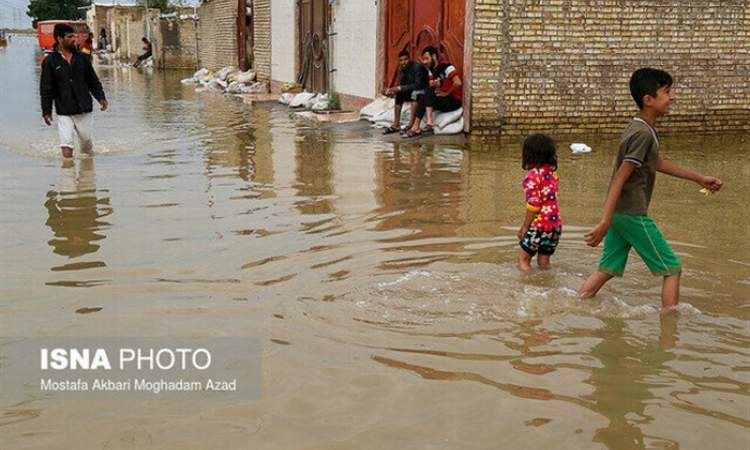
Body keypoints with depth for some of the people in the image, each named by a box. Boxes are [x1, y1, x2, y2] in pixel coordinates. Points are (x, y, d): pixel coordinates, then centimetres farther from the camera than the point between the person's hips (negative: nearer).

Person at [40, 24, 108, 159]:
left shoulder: (81, 58, 5)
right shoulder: (50, 61, -4)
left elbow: (93, 81, 12)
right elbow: (46, 89, -2)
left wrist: (101, 97, -1)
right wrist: (46, 111, -4)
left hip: (84, 109, 3)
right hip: (64, 112, -3)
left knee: (86, 139, 13)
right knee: (66, 142, -8)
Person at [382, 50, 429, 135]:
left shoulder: (417, 67, -22)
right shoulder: (401, 69, 1)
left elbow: (418, 85, -31)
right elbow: (402, 85, 4)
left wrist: (399, 88, -33)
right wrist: (394, 90, -19)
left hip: (424, 91, -8)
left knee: (415, 93, -35)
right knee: (398, 94, -7)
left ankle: (411, 125, -40)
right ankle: (396, 125, -9)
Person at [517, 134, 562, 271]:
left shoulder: (533, 175, -14)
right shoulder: (551, 172, 8)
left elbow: (533, 205, -16)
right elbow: (550, 198, 10)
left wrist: (525, 227, -6)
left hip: (540, 224, -7)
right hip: (556, 223, 7)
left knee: (523, 258, 5)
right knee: (544, 262, 15)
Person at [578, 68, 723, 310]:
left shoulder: (641, 128, 13)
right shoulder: (643, 133, -18)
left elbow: (658, 163, 27)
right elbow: (620, 179, -23)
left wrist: (699, 178, 32)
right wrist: (605, 223, -26)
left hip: (620, 212, 9)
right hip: (633, 214, -9)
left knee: (608, 270, 12)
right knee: (672, 269, 2)